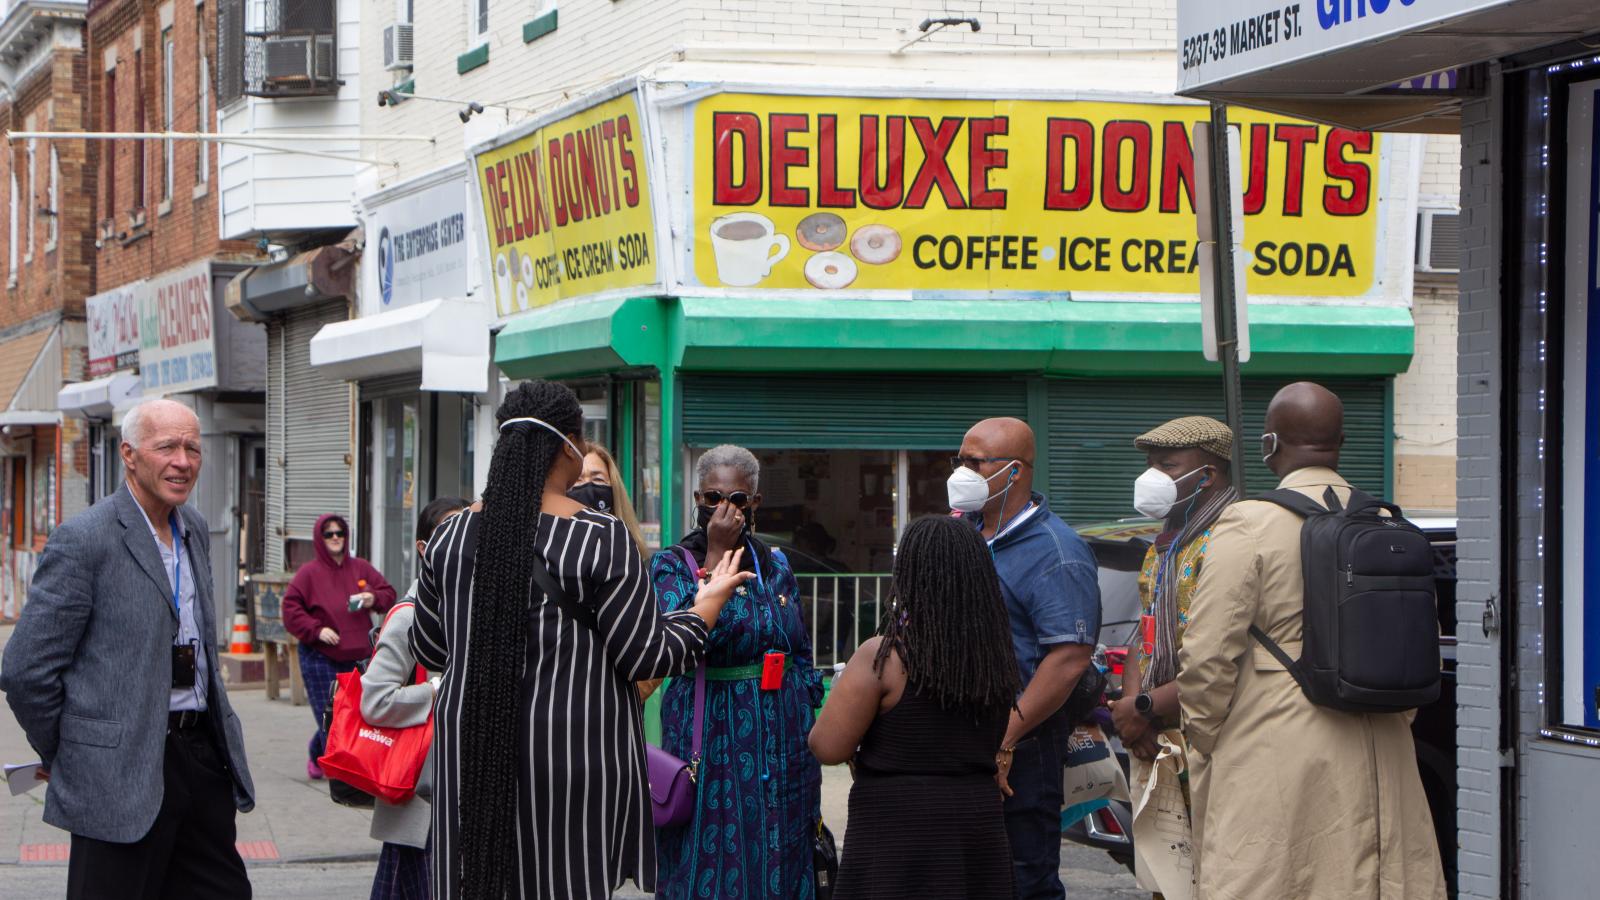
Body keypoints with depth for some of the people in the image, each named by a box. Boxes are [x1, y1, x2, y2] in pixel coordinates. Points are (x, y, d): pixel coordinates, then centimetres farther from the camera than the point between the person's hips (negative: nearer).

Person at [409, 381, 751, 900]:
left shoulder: (452, 537, 3)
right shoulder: (601, 539, -11)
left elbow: (428, 649, 12)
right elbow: (648, 658, -7)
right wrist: (709, 604, 8)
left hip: (472, 751, 4)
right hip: (575, 749, -4)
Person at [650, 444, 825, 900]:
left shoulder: (775, 565, 9)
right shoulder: (672, 565, -4)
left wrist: (812, 735, 13)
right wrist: (716, 556, -20)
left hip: (782, 742, 4)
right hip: (714, 741, -4)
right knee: (714, 861, -2)